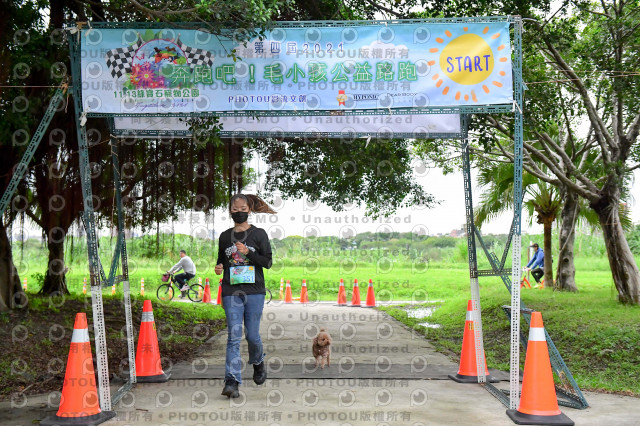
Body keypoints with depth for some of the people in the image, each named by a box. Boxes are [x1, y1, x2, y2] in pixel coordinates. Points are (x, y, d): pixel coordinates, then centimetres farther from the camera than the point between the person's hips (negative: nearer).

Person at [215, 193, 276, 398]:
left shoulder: (258, 234, 2)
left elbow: (268, 262, -2)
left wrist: (248, 252, -15)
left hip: (254, 291, -1)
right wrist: (219, 267, -2)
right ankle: (232, 381, -6)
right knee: (234, 336, -6)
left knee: (252, 334, 3)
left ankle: (258, 362, 35)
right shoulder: (225, 236, 10)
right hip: (231, 291, 1)